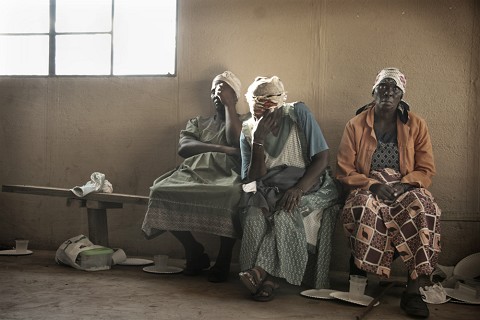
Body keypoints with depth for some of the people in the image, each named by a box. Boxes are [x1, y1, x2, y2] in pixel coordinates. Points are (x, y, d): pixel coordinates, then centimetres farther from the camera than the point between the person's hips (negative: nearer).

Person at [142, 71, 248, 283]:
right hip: (194, 174, 3)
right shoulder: (198, 123, 26)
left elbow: (236, 141, -6)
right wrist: (221, 149, -7)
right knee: (162, 192, -28)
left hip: (227, 176, -3)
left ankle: (223, 259, -15)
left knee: (230, 196, -40)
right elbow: (183, 147, 5)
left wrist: (229, 104, 4)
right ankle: (194, 251, -5)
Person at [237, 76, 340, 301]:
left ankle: (262, 271, -21)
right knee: (254, 217, -29)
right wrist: (258, 140, -18)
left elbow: (322, 158, -10)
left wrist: (298, 189, -25)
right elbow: (254, 179, -6)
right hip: (271, 191, 3)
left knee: (284, 215, -32)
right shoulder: (248, 130, 1)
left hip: (309, 187, -2)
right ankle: (267, 278, -22)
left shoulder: (298, 113, -8)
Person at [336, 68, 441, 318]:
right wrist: (373, 185, -17)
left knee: (425, 210, -33)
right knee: (363, 210, -38)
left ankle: (413, 289, -29)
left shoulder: (416, 125, 7)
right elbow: (344, 171, 1)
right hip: (366, 188, -1)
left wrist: (402, 186, -15)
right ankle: (358, 276, -20)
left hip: (406, 187, 1)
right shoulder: (356, 125, 4)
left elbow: (426, 170, 5)